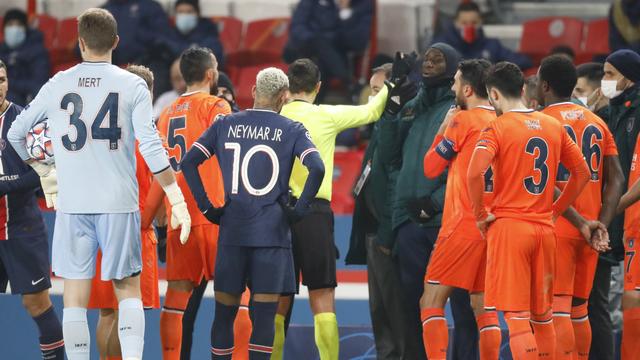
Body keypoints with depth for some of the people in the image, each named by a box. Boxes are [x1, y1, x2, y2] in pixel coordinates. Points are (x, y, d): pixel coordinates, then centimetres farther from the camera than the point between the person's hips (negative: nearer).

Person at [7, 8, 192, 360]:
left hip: (72, 204, 1)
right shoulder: (132, 85, -2)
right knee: (128, 290, 8)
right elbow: (150, 145, -9)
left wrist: (43, 172, 28)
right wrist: (177, 199, -7)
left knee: (75, 297, 5)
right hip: (119, 203, -1)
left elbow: (15, 134, 13)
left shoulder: (57, 85, 5)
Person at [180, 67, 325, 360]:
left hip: (231, 230, 2)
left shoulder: (225, 124, 7)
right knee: (263, 316, -2)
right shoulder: (292, 130, 0)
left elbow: (189, 162, 2)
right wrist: (300, 209, -5)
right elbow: (317, 168, -15)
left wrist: (206, 207, 4)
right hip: (273, 233, -2)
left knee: (224, 312, 10)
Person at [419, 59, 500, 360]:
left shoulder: (462, 120, -8)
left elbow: (431, 168, 0)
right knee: (484, 308, 9)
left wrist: (443, 128, 11)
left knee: (431, 302, -4)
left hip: (463, 223, -7)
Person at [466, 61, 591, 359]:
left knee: (516, 316, -7)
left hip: (508, 226, -5)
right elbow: (582, 173, 13)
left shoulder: (497, 128, -7)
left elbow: (475, 173, -22)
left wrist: (480, 216, -9)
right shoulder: (553, 126, 10)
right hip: (544, 229, 5)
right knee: (542, 317, 13)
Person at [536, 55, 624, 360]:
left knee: (556, 307, -7)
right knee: (579, 308, 14)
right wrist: (601, 223, 0)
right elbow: (616, 179, 5)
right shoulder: (596, 122, 11)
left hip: (556, 228, -6)